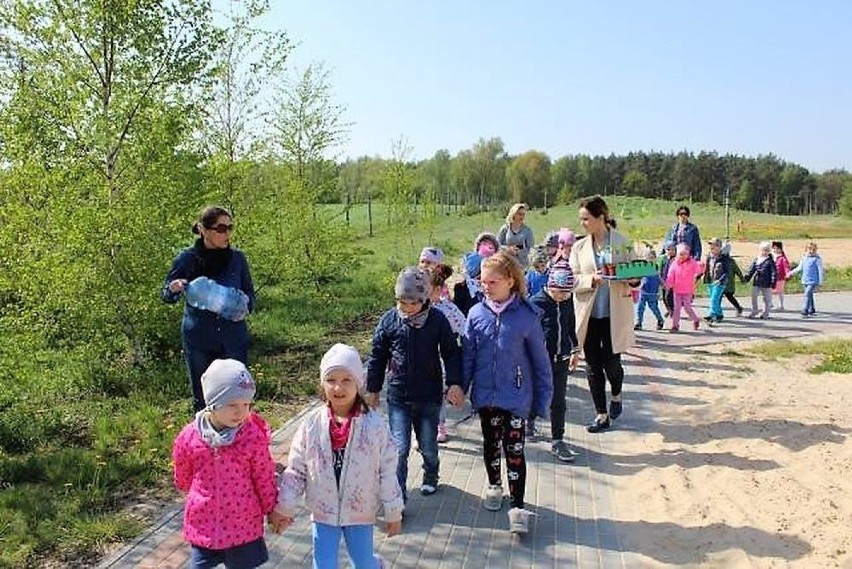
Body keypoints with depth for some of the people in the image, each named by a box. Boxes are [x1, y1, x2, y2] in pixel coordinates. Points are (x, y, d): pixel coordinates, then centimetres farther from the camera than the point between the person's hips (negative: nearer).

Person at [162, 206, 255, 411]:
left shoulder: (237, 258, -1)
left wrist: (244, 305, -15)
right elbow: (165, 296, 5)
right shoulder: (187, 258, -5)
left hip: (234, 340, 1)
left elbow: (250, 296, 9)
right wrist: (174, 289, -19)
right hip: (199, 342, -1)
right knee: (202, 400, 11)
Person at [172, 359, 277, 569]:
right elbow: (183, 479, 7)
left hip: (243, 525, -1)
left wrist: (272, 510, 5)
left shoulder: (254, 436, -17)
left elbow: (264, 478, -5)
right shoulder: (189, 436, -12)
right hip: (203, 524, 2)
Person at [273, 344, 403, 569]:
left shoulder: (374, 424, -16)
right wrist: (285, 508, -4)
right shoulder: (311, 424, -12)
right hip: (323, 513, 1)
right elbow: (295, 471, -3)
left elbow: (388, 472, -8)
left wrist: (393, 513, -2)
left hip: (360, 513, -1)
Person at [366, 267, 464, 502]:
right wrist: (372, 389, 8)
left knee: (428, 446, 14)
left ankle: (431, 476, 44)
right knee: (399, 448, -2)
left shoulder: (437, 320, -8)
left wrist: (454, 383, -8)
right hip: (398, 397, 0)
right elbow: (377, 357, 5)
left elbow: (451, 353, 2)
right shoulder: (389, 320, -5)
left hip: (430, 396, 0)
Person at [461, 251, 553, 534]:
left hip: (516, 397, -3)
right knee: (491, 444, 20)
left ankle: (518, 507, 9)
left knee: (514, 450, -1)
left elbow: (540, 361, -4)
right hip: (486, 395, 3)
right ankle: (494, 486, 42)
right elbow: (468, 355, 4)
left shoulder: (526, 316, -12)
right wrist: (459, 388, 2)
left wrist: (543, 398, -1)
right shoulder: (476, 314, -5)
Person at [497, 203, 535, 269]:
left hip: (521, 264, 0)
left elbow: (530, 248, 0)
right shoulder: (505, 228, 5)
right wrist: (508, 249, -13)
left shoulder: (527, 230, 2)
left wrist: (517, 252, -15)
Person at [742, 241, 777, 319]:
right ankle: (754, 312, 21)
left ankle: (765, 313, 20)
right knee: (753, 297, 8)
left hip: (766, 284, -4)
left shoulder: (770, 261, -6)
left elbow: (773, 272, -7)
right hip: (756, 282, 4)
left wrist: (773, 283, -13)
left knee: (767, 299, 7)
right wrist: (746, 277, 4)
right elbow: (751, 270, 11)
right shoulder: (756, 260, 6)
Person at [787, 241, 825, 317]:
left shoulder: (817, 259, -9)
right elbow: (799, 268, 19)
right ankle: (811, 310, 26)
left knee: (807, 294, -16)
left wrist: (821, 281, -10)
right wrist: (791, 273, 13)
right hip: (805, 280, 6)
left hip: (813, 281, -6)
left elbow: (820, 270, -8)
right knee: (810, 296, 15)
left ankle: (805, 311, -16)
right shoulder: (804, 258, 9)